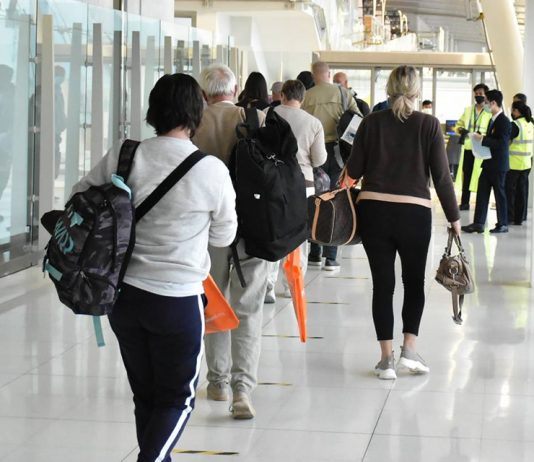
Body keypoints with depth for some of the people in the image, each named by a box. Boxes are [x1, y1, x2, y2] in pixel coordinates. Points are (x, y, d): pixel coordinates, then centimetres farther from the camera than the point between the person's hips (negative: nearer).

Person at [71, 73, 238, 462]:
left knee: (145, 395, 18)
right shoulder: (212, 170, -13)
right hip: (178, 299, -4)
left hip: (123, 294, 4)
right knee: (178, 397, 10)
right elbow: (223, 236, 1)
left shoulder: (122, 158, -6)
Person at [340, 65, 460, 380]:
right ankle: (410, 347, 3)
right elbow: (441, 176, -4)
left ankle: (387, 358, 7)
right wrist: (454, 217, 4)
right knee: (414, 282, 16)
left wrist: (346, 181, 25)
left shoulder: (372, 123, 0)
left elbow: (353, 170, 3)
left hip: (374, 210, 1)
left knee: (383, 283, 8)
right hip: (415, 212, -1)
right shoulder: (429, 125, -4)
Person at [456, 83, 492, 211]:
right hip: (468, 148, 5)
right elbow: (459, 124, 18)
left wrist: (483, 135, -25)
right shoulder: (467, 110, 12)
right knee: (466, 175, 10)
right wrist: (461, 130, -4)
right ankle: (464, 202, 18)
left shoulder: (490, 112, -6)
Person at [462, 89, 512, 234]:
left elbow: (501, 143, -24)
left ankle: (503, 224, 12)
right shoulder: (493, 120, 13)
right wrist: (481, 138, 3)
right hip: (488, 163, 9)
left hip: (498, 165, -9)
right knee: (482, 193, 5)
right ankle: (478, 223, 6)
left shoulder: (504, 121, -16)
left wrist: (482, 139, -21)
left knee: (499, 194, 2)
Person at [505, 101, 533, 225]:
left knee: (509, 191, 1)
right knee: (522, 191, 10)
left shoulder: (515, 125, -15)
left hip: (514, 164, -7)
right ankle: (519, 218, 14)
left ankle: (508, 217, 2)